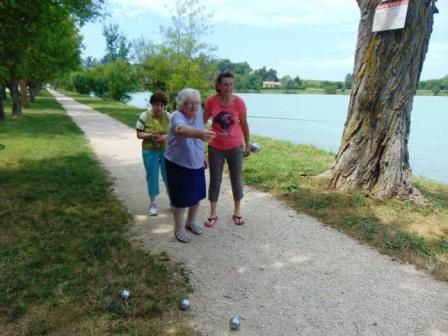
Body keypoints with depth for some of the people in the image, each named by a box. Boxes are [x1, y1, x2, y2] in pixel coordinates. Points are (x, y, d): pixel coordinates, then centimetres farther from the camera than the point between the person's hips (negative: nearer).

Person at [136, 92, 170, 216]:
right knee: (152, 177, 7)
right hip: (150, 151, -1)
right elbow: (139, 134, -5)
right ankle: (153, 203, 21)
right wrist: (150, 136, -23)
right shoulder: (144, 116, -7)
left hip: (166, 151, 1)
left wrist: (165, 137, -19)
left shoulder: (168, 116, -3)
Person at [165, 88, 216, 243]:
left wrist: (202, 155, 18)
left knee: (196, 195, 18)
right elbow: (181, 129, -52)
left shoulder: (198, 112, -5)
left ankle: (191, 221, 42)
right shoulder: (177, 116, -26)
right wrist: (200, 133, -71)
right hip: (178, 165, -6)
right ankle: (179, 229, 27)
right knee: (181, 199, 6)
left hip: (196, 164, 6)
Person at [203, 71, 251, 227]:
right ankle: (213, 214, 23)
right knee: (214, 180, 8)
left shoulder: (239, 101, -13)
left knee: (236, 180, 11)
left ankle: (237, 212, 29)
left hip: (235, 147, 0)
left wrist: (247, 145, 4)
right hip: (215, 147, 1)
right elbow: (204, 120, 2)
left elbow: (244, 124, -3)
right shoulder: (211, 101, -12)